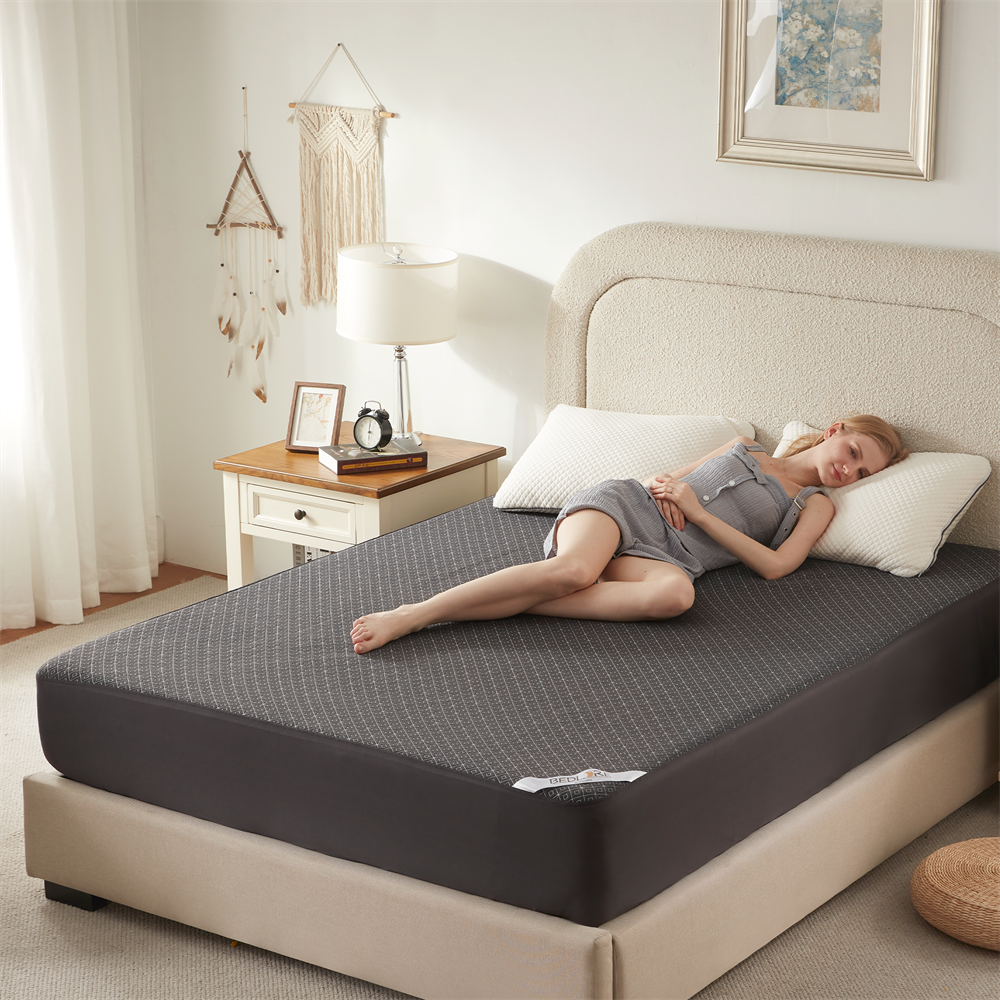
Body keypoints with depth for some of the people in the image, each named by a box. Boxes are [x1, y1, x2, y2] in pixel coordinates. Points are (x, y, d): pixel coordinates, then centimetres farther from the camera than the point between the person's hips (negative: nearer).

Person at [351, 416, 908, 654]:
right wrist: (665, 485, 2)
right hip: (625, 506, 1)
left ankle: (507, 605, -40)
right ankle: (410, 615, -41)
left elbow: (776, 564, 2)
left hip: (670, 554, -1)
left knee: (677, 594, -42)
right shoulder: (746, 448, 24)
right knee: (573, 569, -37)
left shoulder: (817, 506, 19)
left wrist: (701, 515, -3)